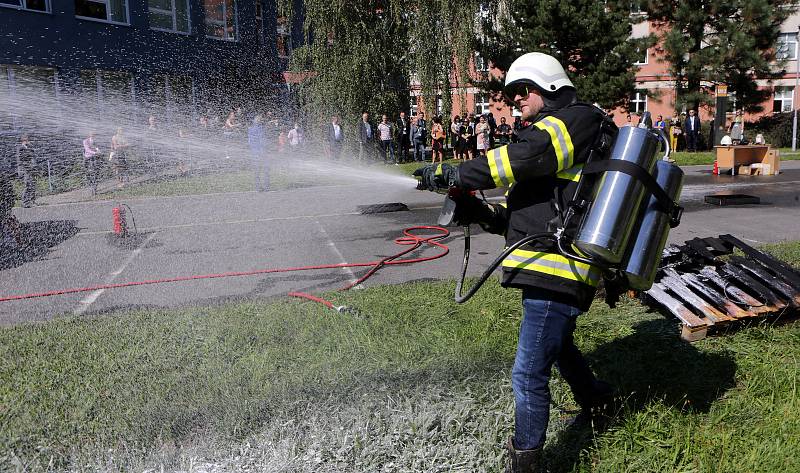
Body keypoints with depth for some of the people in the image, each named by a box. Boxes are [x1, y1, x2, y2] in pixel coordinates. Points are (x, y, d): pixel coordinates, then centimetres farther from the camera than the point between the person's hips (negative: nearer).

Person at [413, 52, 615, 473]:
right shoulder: (548, 133, 25)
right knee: (555, 343, 32)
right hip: (555, 269, 11)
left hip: (556, 271, -11)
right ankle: (595, 401, 55)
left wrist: (453, 176, -20)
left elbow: (526, 158, -24)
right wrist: (484, 214, 1)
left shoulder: (574, 120, -5)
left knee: (529, 376, -7)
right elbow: (525, 210, 20)